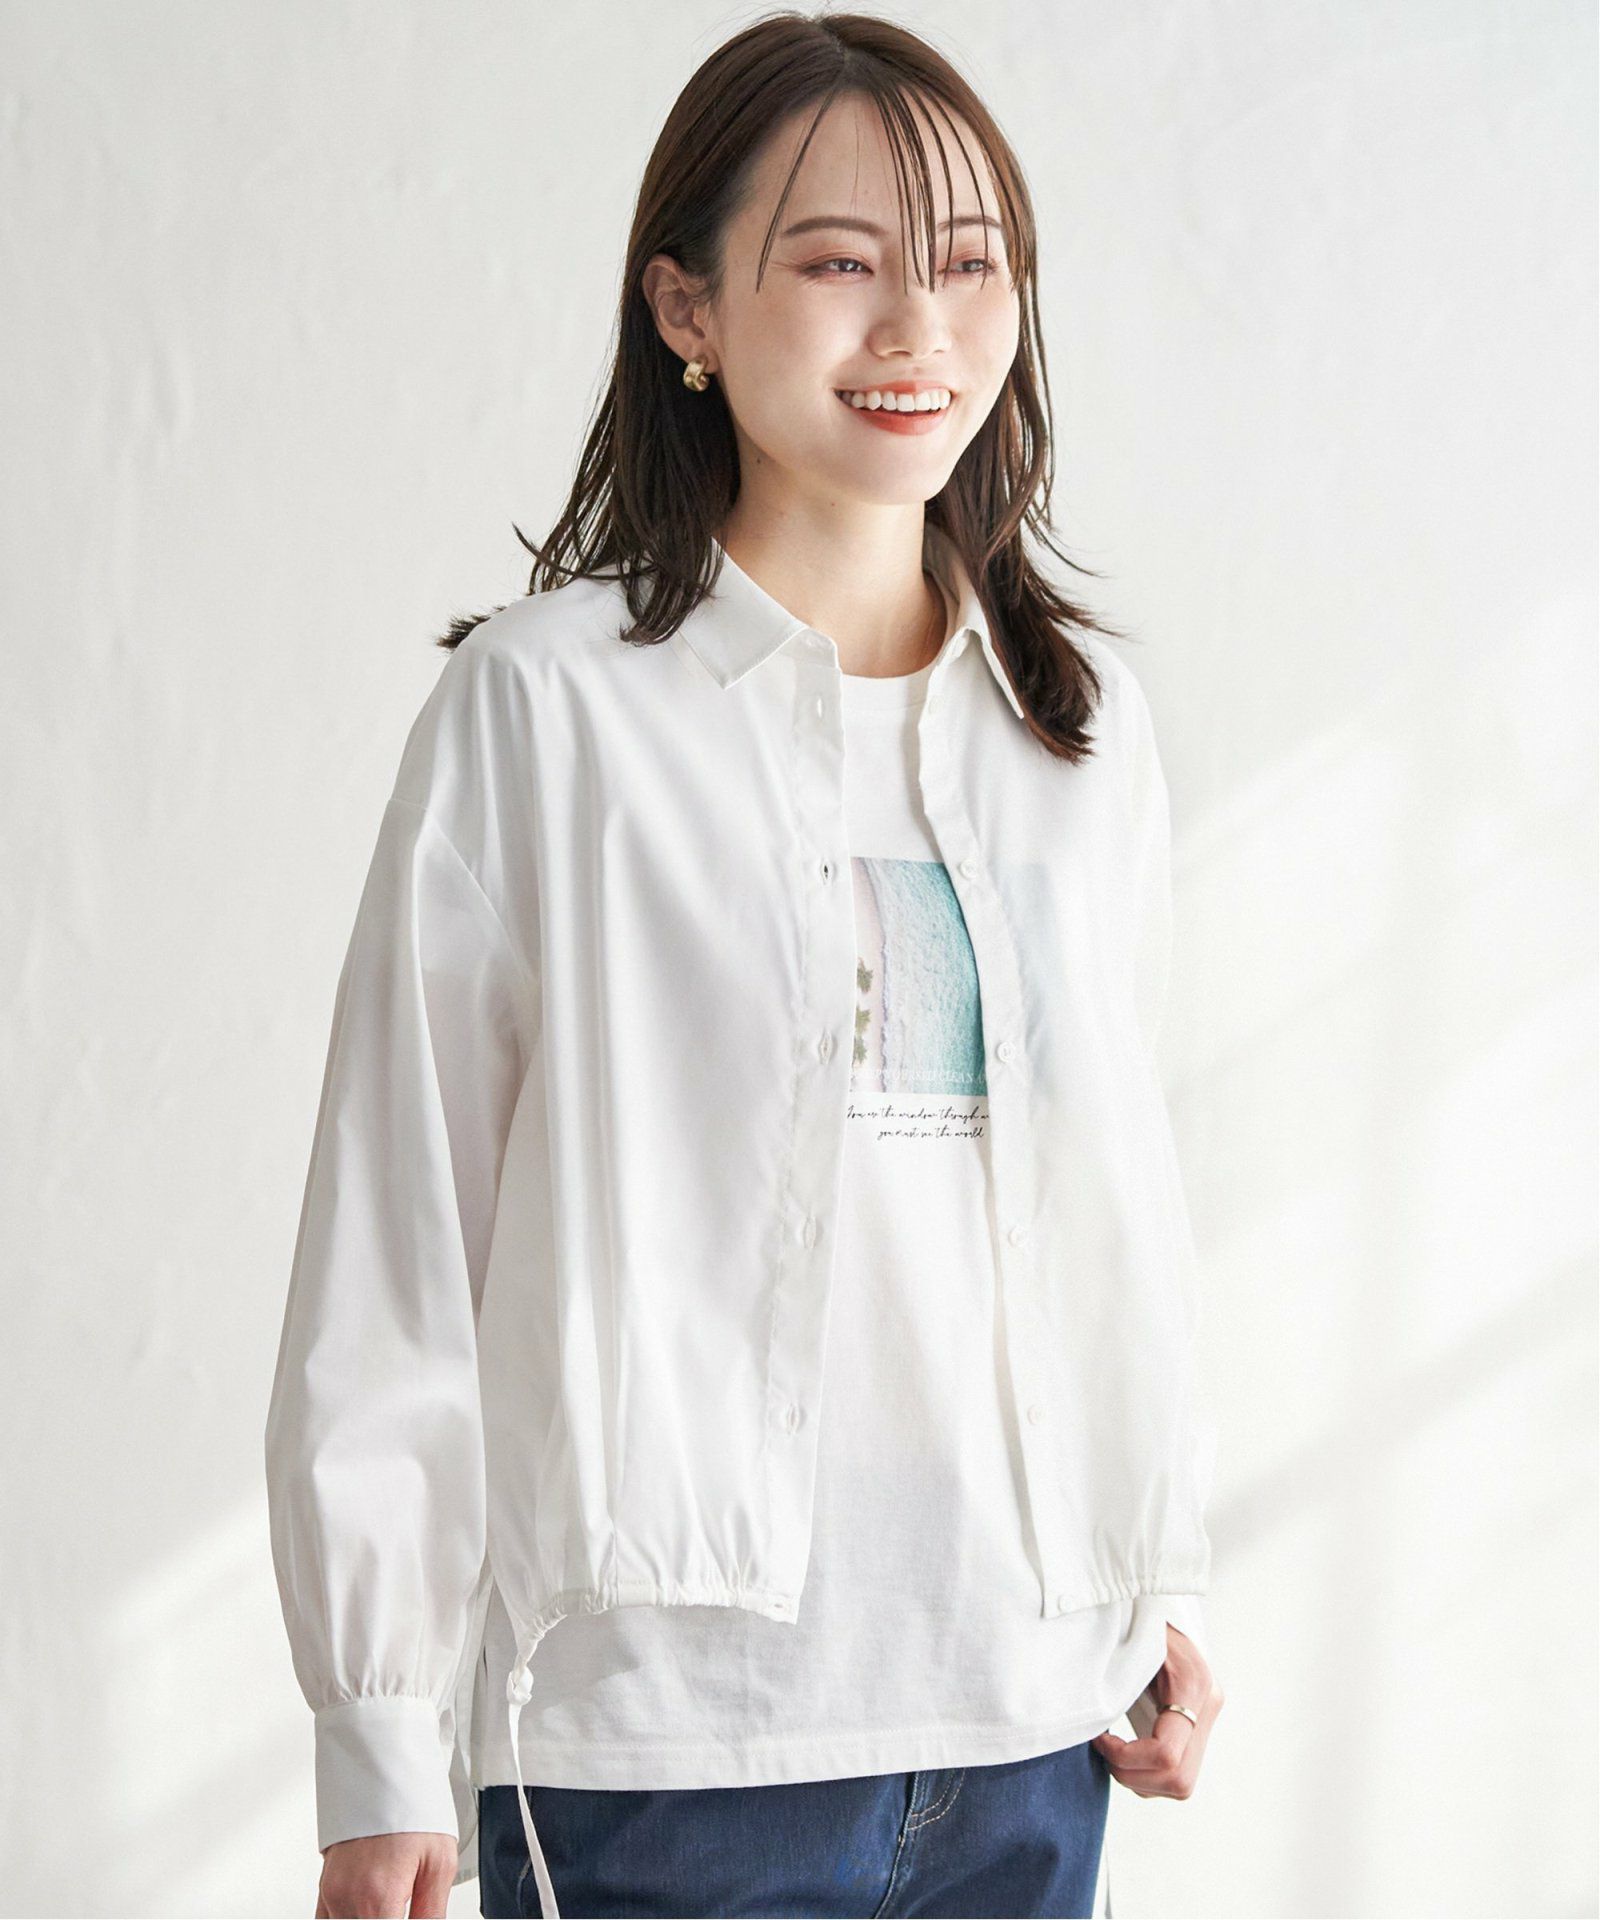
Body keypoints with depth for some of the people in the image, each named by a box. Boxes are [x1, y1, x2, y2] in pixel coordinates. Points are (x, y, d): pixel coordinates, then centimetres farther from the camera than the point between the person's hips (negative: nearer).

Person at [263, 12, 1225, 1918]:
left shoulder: (1088, 715, 8)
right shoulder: (546, 705, -7)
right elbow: (395, 1242, -6)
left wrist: (1167, 1578, 13)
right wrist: (379, 1750, -6)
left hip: (1025, 1727, 5)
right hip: (663, 1745, -4)